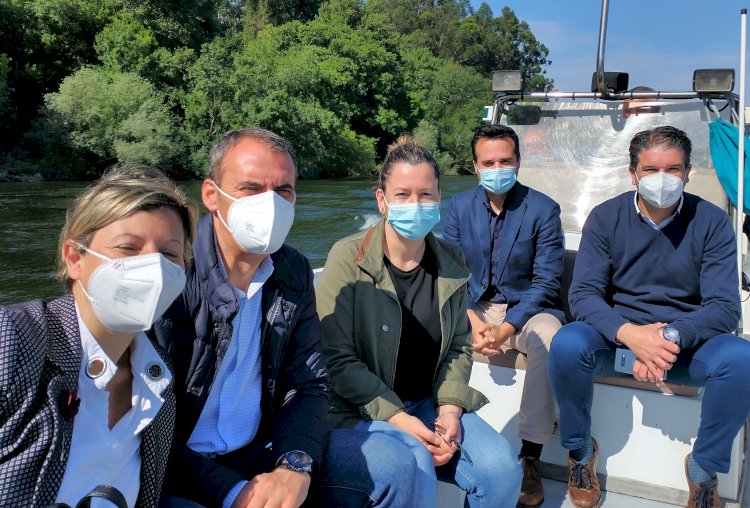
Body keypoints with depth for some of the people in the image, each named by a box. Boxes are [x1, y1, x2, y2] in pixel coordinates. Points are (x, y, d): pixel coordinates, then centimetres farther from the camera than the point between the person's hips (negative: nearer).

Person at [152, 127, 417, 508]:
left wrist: (296, 466, -16)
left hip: (260, 454, 6)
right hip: (175, 472, -5)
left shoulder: (295, 273, 2)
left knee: (391, 463, -3)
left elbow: (309, 384, 3)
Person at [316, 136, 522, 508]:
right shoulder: (349, 258, -12)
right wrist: (398, 419, -19)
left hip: (430, 403, 5)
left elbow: (459, 346, 9)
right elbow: (337, 359, -13)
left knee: (502, 469, -16)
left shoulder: (451, 262, 2)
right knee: (415, 467, -32)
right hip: (363, 410, -4)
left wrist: (450, 410, -8)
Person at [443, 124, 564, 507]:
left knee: (549, 337, -35)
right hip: (473, 306, 3)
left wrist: (506, 328, -23)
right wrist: (472, 322, -19)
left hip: (527, 308, -2)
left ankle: (530, 457, -24)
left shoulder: (543, 209, -5)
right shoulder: (459, 207, 4)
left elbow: (546, 283, -9)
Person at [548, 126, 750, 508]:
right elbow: (583, 294, -10)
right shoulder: (605, 217, -3)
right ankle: (580, 450, -3)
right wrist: (630, 334, -29)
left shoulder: (711, 222, -3)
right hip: (617, 335, 0)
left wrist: (670, 337, -28)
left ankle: (705, 467, -3)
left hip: (688, 342, 1)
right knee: (566, 344, -31)